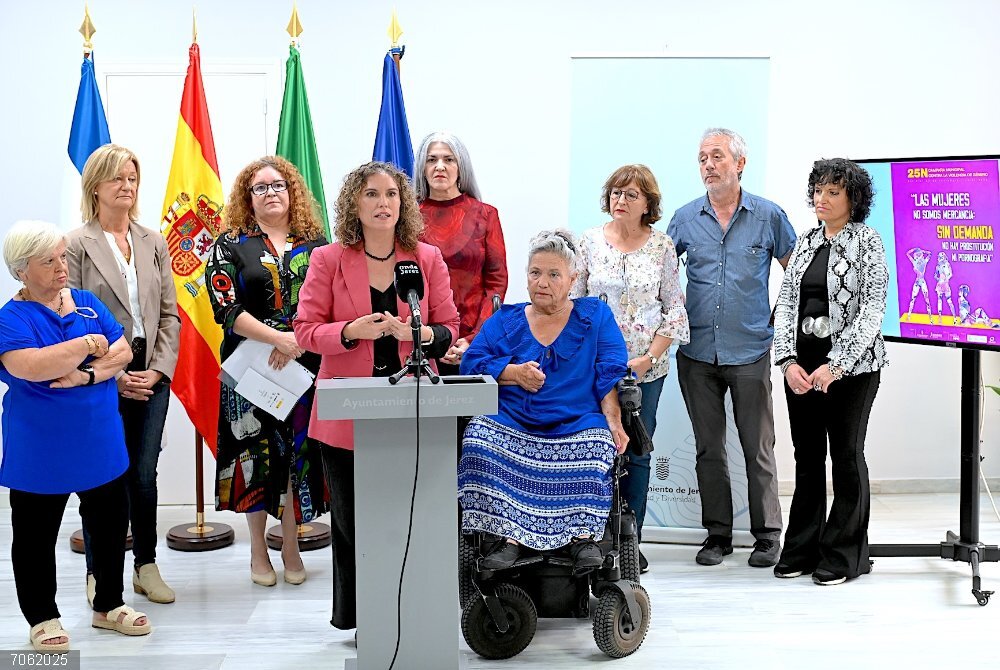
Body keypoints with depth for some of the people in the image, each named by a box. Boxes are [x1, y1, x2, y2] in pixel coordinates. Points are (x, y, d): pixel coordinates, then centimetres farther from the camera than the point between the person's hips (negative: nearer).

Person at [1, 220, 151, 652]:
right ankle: (42, 618, 25)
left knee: (111, 523, 14)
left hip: (101, 442, 5)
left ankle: (109, 605, 32)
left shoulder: (87, 303, 5)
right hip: (39, 451, -5)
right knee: (36, 535, 8)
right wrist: (88, 345, -19)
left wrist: (87, 375, -19)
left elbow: (122, 352, -2)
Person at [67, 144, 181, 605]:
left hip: (151, 378, 4)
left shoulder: (153, 242, 11)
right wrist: (113, 376, -11)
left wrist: (159, 369, -2)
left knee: (144, 475, 8)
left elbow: (169, 313, 10)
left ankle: (146, 566, 22)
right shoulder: (77, 245, -3)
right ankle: (98, 574, 18)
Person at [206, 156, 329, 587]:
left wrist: (300, 342, -14)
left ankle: (291, 546, 17)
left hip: (305, 365, 1)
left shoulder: (315, 244, 9)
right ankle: (258, 551, 16)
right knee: (257, 453, 3)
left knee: (298, 452, 3)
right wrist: (280, 338, -16)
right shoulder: (231, 245, 4)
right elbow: (225, 309, -7)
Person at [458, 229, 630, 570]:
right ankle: (509, 535, -29)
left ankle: (584, 534, -25)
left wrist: (613, 421, -10)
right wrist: (513, 372, -8)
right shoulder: (505, 320, 18)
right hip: (512, 423, 1)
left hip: (577, 424, -1)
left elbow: (611, 375, 4)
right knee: (480, 440, -30)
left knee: (596, 447, -34)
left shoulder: (596, 315, 15)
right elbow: (471, 362, 7)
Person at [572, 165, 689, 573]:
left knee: (636, 453, 6)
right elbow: (572, 301, 5)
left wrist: (649, 358, -7)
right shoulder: (590, 242, 3)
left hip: (646, 367, 0)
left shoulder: (662, 245, 2)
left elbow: (675, 309, 2)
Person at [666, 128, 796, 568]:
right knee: (708, 448, 8)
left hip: (750, 352, -2)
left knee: (758, 448, 2)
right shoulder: (685, 218, 5)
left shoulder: (768, 216, 0)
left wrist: (781, 317, 4)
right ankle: (717, 534, 19)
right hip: (697, 353, 2)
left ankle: (767, 535, 14)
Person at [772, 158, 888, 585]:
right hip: (802, 364, 5)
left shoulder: (866, 242, -4)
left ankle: (844, 555, 14)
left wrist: (836, 365, -19)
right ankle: (802, 549, 21)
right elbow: (785, 304, 6)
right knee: (807, 455, 10)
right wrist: (788, 361, -7)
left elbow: (873, 309, -12)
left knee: (846, 455, 2)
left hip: (852, 365, -5)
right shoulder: (805, 244, 11)